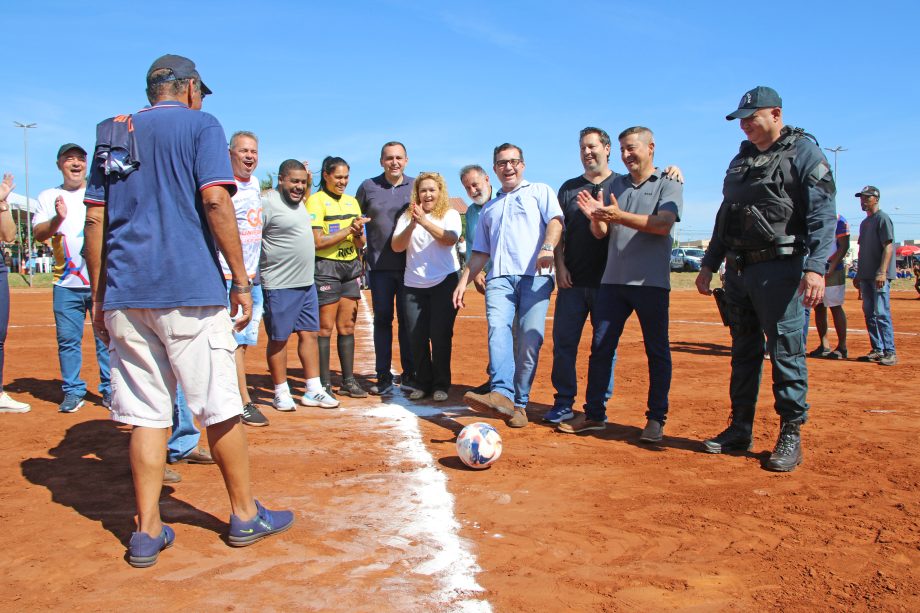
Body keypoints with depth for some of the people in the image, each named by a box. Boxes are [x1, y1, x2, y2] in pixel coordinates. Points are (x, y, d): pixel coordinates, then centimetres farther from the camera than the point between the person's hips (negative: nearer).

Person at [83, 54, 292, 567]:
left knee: (147, 414, 8)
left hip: (124, 294, 5)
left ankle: (147, 532, 10)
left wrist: (99, 296, 15)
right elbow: (216, 201, -11)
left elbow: (96, 220, 12)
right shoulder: (200, 125, 3)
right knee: (220, 406, 4)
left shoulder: (113, 134, 17)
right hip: (189, 290, -5)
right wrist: (241, 281, -9)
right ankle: (245, 515, 15)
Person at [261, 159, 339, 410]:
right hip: (280, 286, -8)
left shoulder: (298, 201, 13)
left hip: (307, 283, 9)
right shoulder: (267, 203, -14)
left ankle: (313, 391, 18)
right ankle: (281, 393, 15)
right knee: (278, 339, 3)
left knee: (310, 334, 10)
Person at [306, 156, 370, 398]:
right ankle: (324, 384, 2)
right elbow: (318, 241, -13)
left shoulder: (352, 202, 15)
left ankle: (348, 381, 14)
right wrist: (349, 229, -12)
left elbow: (360, 244, 15)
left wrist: (358, 233, -7)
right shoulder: (316, 201, -4)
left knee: (347, 326, 7)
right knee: (325, 326, -4)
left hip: (351, 267, 6)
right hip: (326, 267, -6)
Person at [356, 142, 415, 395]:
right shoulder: (368, 187, 5)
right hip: (379, 266, 0)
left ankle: (408, 375, 13)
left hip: (409, 265, 0)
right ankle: (383, 377, 11)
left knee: (407, 319, 4)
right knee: (382, 319, 4)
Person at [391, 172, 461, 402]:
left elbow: (450, 238, -17)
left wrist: (424, 221, -27)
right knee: (417, 336, 4)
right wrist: (412, 224, -18)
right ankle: (422, 383, 17)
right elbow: (397, 247, -3)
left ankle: (441, 385, 8)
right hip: (414, 285, 3)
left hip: (444, 282, -3)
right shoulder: (407, 217, 8)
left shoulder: (450, 215, 3)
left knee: (440, 335, -4)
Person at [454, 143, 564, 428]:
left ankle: (519, 403, -4)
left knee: (530, 339, -11)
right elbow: (481, 252, 30)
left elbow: (555, 220, -2)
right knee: (498, 329, -21)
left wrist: (547, 248, -22)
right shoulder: (489, 208, 31)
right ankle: (502, 394, -35)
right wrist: (463, 281, 18)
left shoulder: (540, 191, 17)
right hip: (499, 277, 3)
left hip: (534, 275, -3)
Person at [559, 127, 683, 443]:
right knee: (600, 346, 3)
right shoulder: (615, 185, 16)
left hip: (651, 281, -4)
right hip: (613, 280, 5)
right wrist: (596, 217, -11)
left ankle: (656, 418, 12)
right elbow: (601, 233, 12)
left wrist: (619, 217, -23)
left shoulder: (668, 183, 2)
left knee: (657, 351, 2)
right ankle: (594, 413, 11)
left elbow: (663, 225, -14)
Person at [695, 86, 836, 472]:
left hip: (779, 269, -7)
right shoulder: (741, 158, 18)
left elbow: (822, 215, -13)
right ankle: (740, 429, 20)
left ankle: (791, 435, 7)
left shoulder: (804, 152, -3)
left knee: (786, 353, -4)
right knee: (743, 353, 12)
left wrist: (816, 267, -24)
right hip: (738, 269, 7)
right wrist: (709, 264, 19)